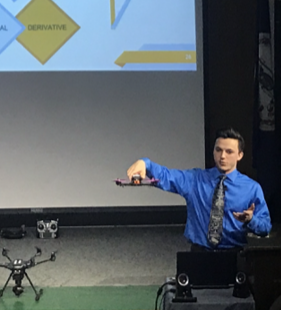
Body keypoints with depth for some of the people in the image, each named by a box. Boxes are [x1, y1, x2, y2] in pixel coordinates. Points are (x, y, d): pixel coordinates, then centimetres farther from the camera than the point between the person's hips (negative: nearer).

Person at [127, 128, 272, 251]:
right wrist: (144, 163, -27)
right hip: (200, 254, 0)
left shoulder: (252, 188, 6)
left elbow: (265, 227, 6)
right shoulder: (194, 179, 7)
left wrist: (250, 220, -15)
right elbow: (164, 176, -7)